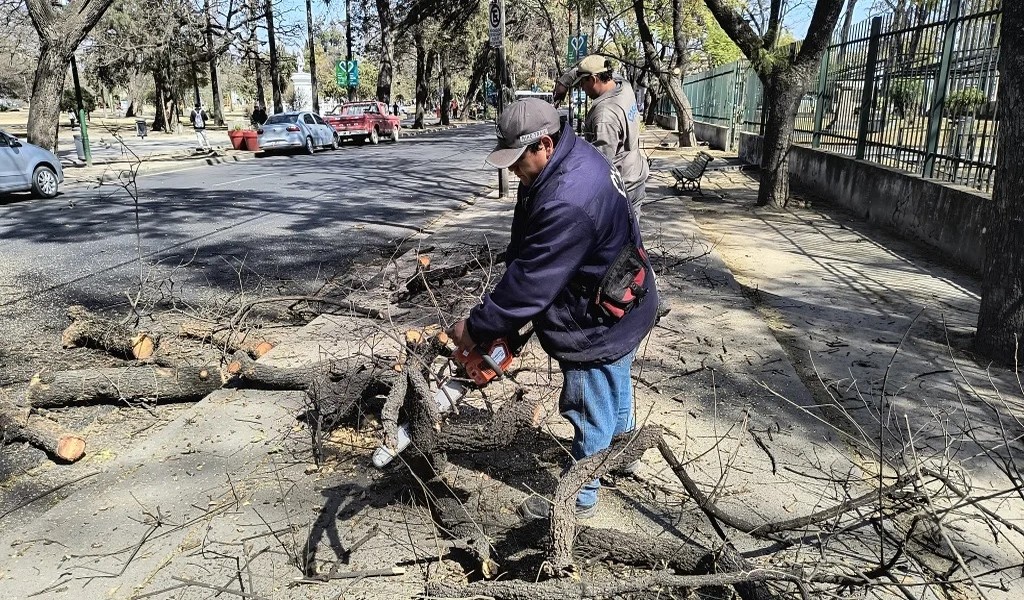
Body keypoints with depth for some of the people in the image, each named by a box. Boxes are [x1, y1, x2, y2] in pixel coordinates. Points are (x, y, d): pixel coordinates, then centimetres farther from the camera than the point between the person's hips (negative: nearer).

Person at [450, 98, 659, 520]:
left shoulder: (567, 201, -37)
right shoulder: (576, 157, -3)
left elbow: (531, 282, -32)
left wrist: (476, 328, -21)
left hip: (599, 324, -10)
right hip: (622, 309, 10)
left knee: (591, 414, 10)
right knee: (615, 388, 31)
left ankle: (579, 497, 31)